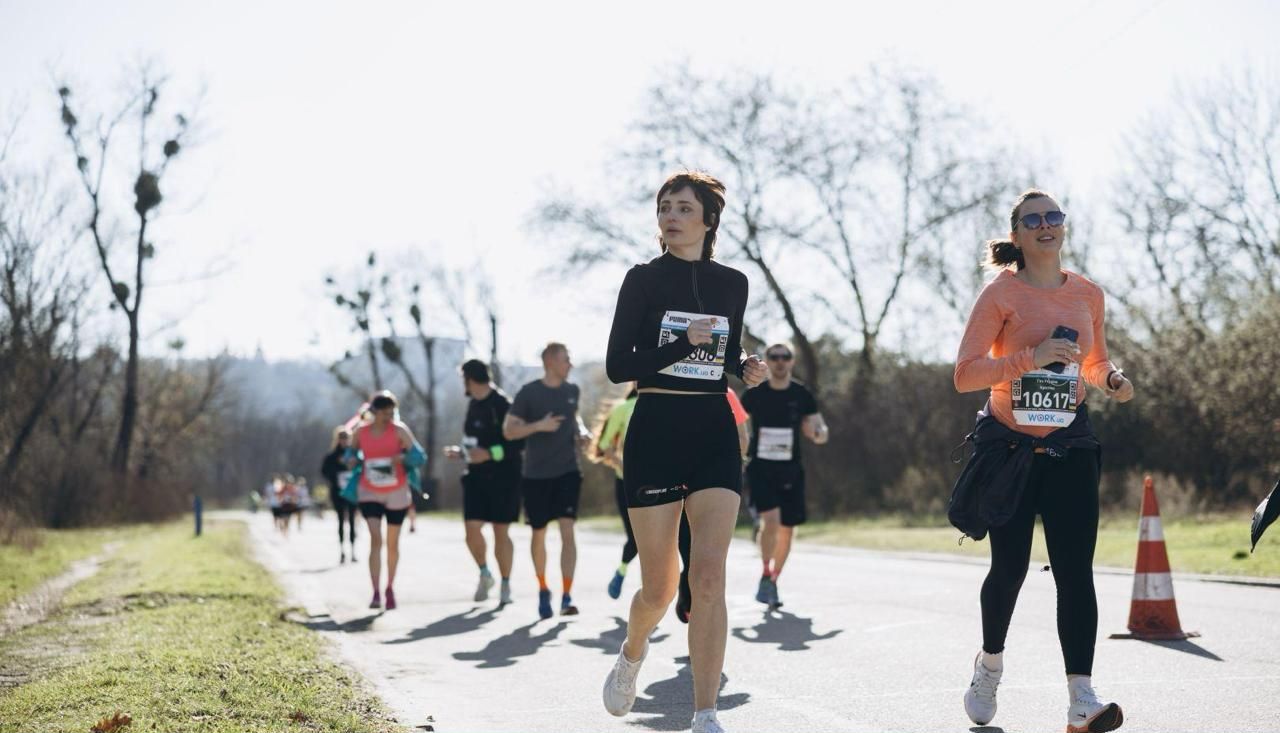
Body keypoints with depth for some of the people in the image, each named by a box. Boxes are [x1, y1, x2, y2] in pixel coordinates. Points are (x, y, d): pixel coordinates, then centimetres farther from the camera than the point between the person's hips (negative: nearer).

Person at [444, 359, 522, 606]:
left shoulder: (502, 405, -14)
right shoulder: (473, 405, 12)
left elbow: (518, 442, -19)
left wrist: (490, 453, -24)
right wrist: (460, 452, 12)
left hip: (502, 477, -6)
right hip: (476, 476, 6)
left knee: (501, 532, -1)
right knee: (472, 528, -4)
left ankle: (505, 585, 12)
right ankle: (484, 574, 18)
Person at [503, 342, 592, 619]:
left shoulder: (571, 390, 6)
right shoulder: (529, 393, -8)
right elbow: (508, 430, -8)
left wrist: (582, 431, 6)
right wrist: (539, 425, -22)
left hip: (567, 471, 2)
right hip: (536, 474, -2)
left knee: (567, 530, -12)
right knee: (539, 533, 9)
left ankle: (567, 597, -14)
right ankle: (543, 590, 30)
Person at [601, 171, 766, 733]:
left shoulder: (732, 284, 9)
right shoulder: (644, 279, -1)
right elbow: (617, 366, -8)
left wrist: (746, 369, 2)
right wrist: (685, 343, -18)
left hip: (715, 433, 2)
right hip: (655, 432, -2)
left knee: (708, 575, -14)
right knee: (659, 587, 4)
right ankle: (631, 653, 39)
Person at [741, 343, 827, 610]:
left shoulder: (802, 396, 3)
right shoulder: (753, 394, 0)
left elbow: (816, 429, 4)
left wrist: (818, 433, -19)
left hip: (790, 470, 2)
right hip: (760, 467, -2)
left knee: (787, 528, 6)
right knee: (770, 519, -22)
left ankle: (773, 581, 24)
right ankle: (765, 576, -7)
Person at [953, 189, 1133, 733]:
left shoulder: (1088, 294, 7)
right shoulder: (1001, 293, -5)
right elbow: (965, 373, -12)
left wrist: (1111, 380, -1)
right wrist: (1030, 358, -24)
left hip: (1069, 446, 2)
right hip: (1010, 447, -2)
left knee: (1075, 571, -10)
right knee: (1009, 567, 7)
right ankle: (990, 663, 35)